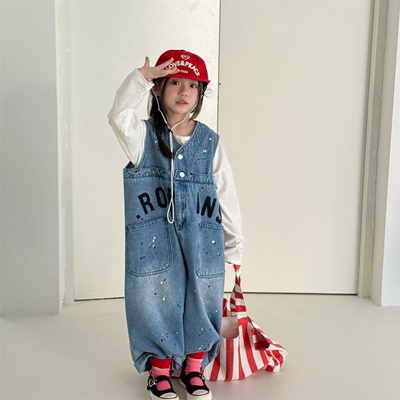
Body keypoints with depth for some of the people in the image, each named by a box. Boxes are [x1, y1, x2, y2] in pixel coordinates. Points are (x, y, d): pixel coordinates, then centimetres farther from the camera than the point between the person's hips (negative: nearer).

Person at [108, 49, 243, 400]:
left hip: (202, 240, 2)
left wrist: (234, 243, 6)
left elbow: (226, 192, 4)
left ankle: (193, 369, 33)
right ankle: (160, 372, 27)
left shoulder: (210, 142, 2)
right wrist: (141, 78, -30)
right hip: (155, 240, -2)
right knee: (158, 301, 6)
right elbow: (119, 116, -25)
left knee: (199, 301, 11)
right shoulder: (144, 136, -2)